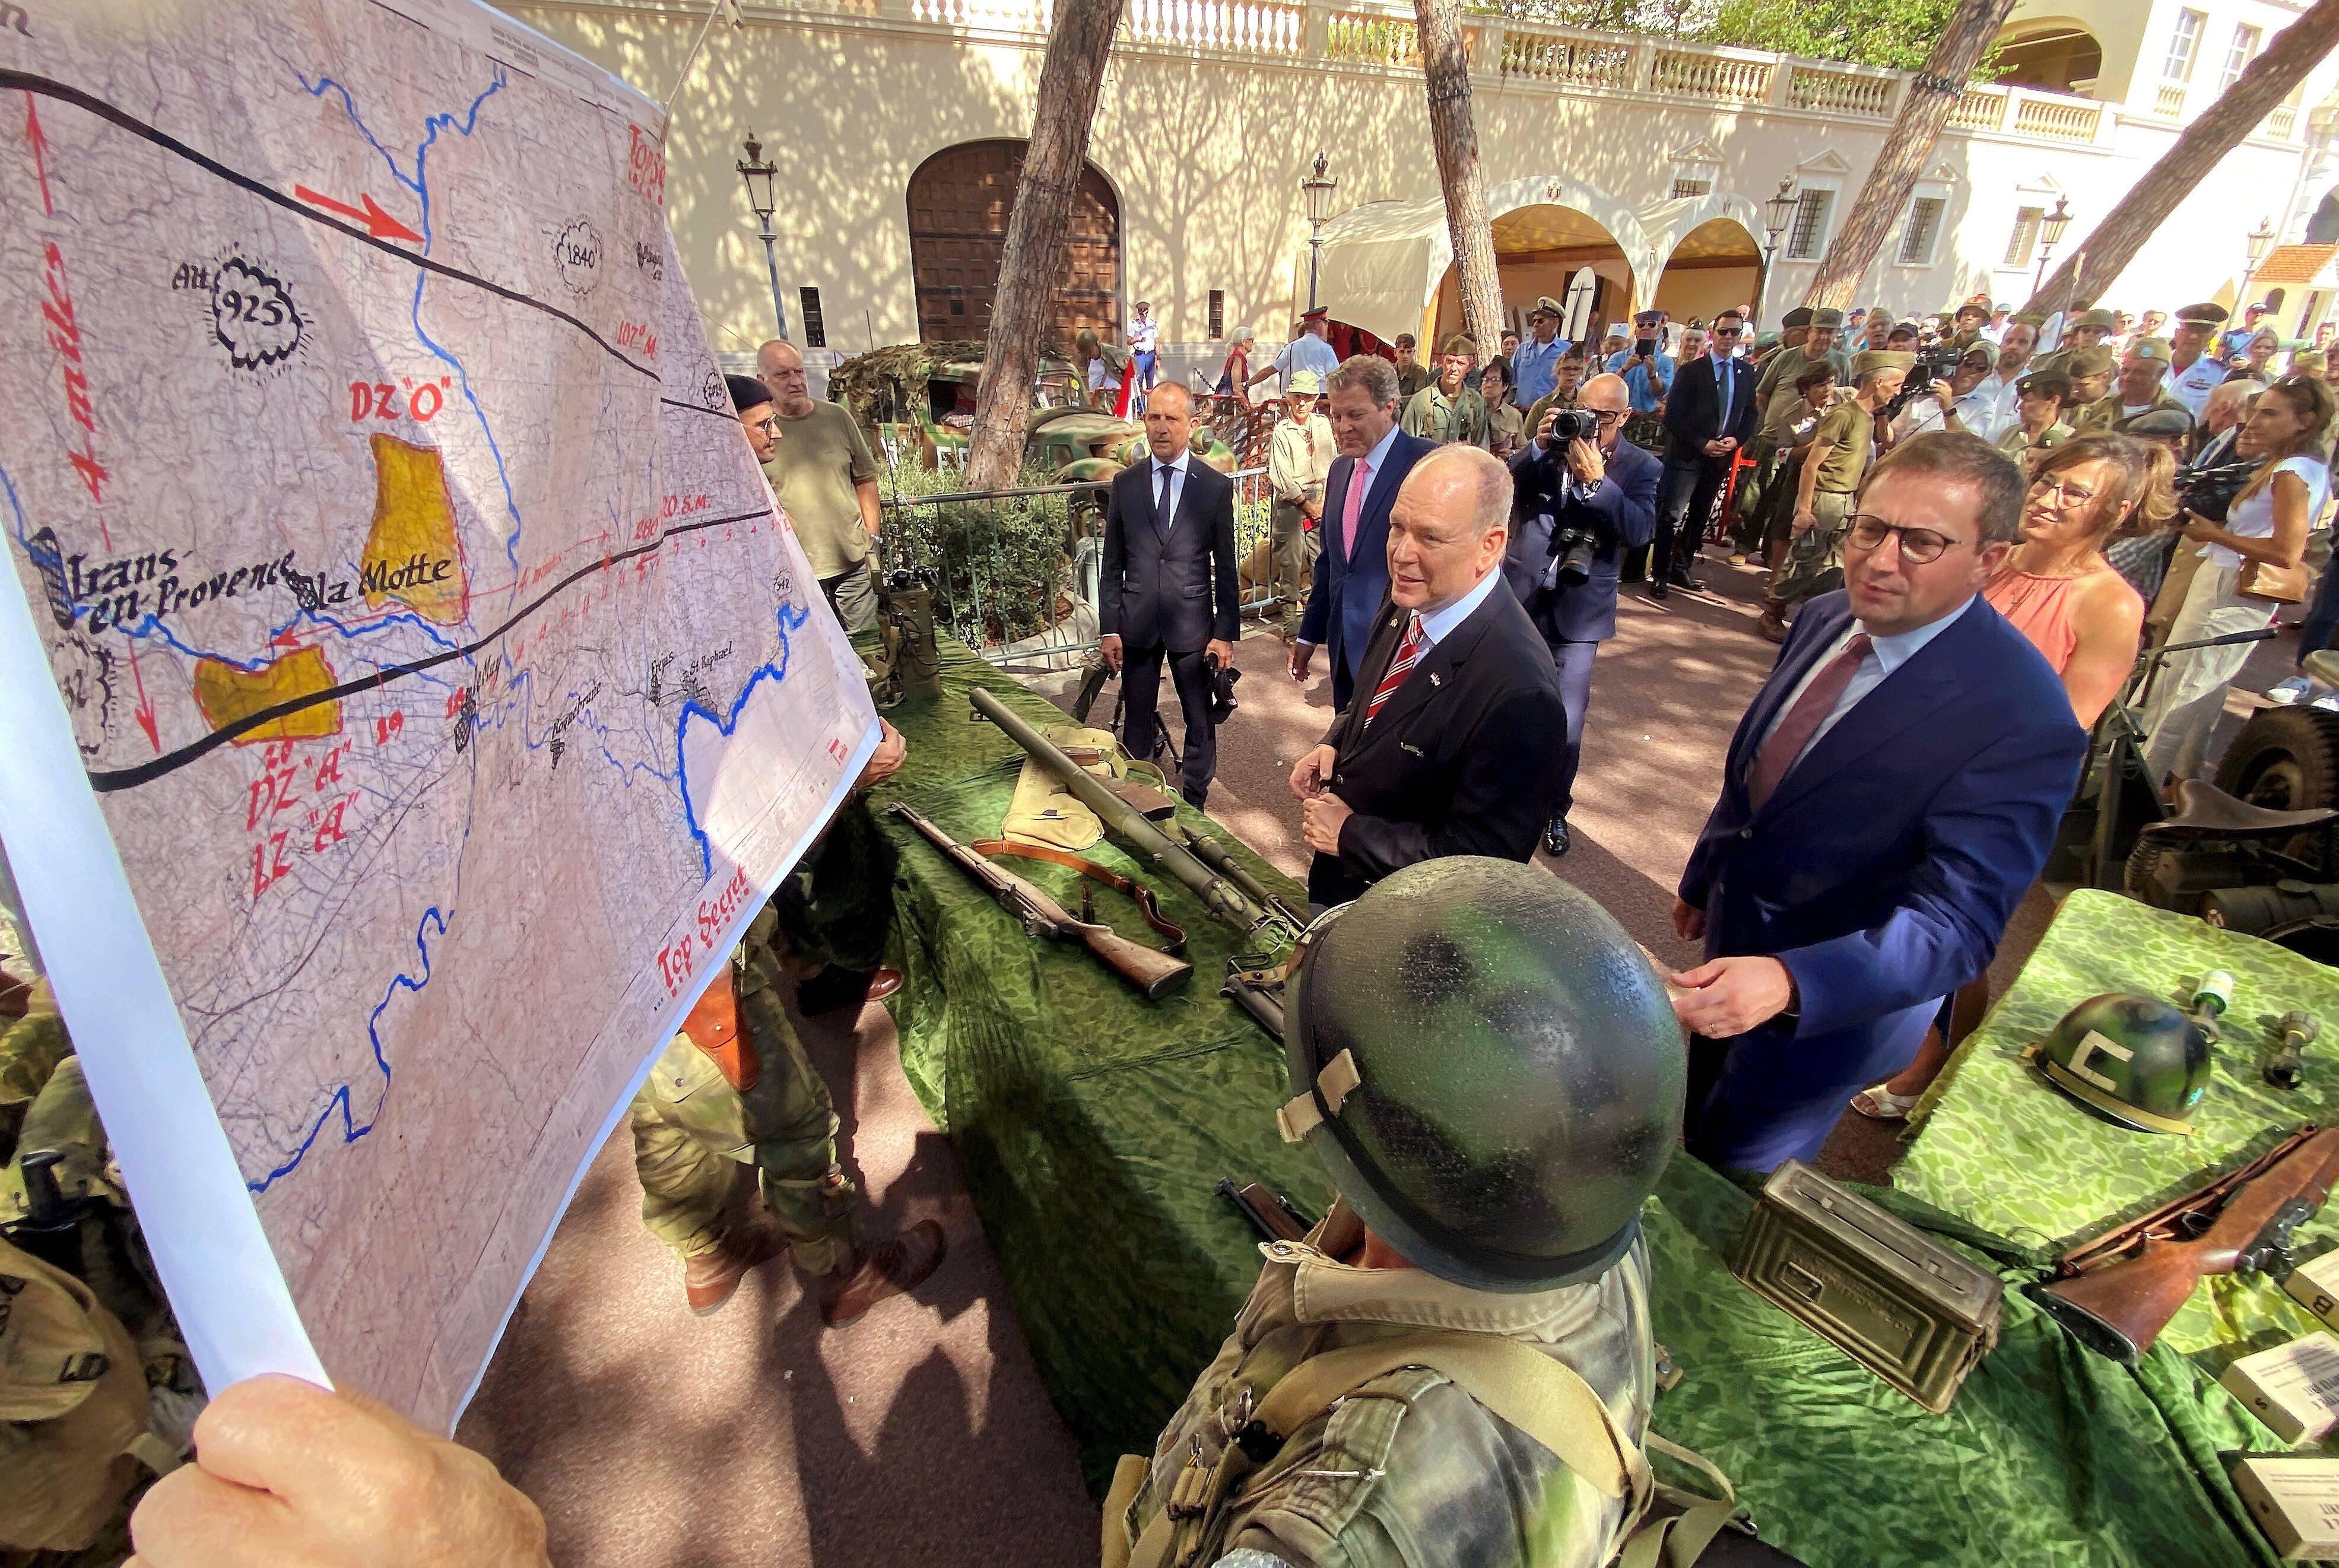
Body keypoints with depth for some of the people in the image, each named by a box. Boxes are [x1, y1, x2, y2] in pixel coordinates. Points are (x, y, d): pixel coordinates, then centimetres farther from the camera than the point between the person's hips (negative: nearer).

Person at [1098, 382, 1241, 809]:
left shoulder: (1216, 486, -2)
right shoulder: (1125, 483, 3)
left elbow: (1226, 567, 0)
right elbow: (1112, 563, 5)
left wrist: (1226, 633, -4)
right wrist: (1108, 628, 0)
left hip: (1193, 623, -1)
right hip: (1136, 624, 1)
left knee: (1201, 722, 9)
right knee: (1136, 722, 11)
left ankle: (1193, 805, 26)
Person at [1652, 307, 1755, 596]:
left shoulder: (1746, 373, 9)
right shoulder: (1691, 370, -4)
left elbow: (1750, 414, 12)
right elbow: (1673, 416, -9)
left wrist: (1736, 440, -7)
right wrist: (1702, 444, -15)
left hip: (1722, 455, 5)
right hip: (1686, 454, -5)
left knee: (1700, 517, 12)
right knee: (1672, 516, -7)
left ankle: (1681, 568, 21)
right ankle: (1660, 575, -1)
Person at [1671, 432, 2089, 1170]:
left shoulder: (2023, 719, -29)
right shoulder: (1825, 619, -6)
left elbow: (1957, 921, -33)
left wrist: (1788, 984, -49)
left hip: (1835, 1002, -7)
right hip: (1737, 940, 7)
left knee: (1735, 1180, 15)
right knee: (1691, 1139, 30)